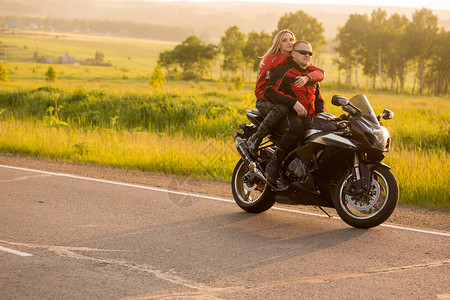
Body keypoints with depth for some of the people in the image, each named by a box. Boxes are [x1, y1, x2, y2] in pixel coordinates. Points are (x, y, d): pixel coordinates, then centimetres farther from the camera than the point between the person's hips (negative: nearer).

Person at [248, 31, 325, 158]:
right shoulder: (269, 60, -7)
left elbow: (320, 73, -7)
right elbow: (259, 90, -10)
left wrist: (306, 77, -30)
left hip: (289, 100, 5)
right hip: (265, 102, -5)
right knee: (280, 109, -40)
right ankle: (255, 140, -25)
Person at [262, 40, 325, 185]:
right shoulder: (283, 71, 2)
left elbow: (318, 99, 33)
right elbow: (269, 91, -13)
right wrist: (293, 102, -21)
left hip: (309, 118, 7)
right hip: (288, 115, -7)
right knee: (297, 128, -41)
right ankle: (274, 163, -26)